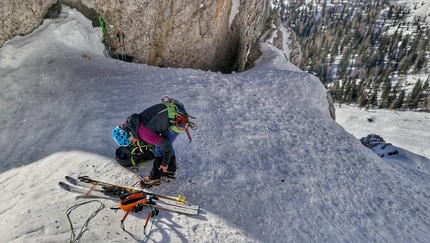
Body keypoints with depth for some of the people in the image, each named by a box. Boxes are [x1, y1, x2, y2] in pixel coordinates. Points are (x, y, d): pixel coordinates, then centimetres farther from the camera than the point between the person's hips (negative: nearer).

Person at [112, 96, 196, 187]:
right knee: (166, 142, 20)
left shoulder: (145, 134, -21)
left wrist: (164, 163, -2)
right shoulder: (135, 121, 4)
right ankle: (171, 170, 32)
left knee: (160, 148, -2)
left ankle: (155, 178, 12)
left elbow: (166, 145, -16)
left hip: (179, 119, -9)